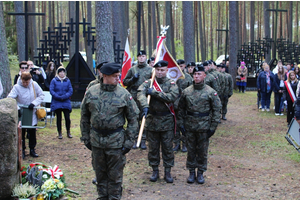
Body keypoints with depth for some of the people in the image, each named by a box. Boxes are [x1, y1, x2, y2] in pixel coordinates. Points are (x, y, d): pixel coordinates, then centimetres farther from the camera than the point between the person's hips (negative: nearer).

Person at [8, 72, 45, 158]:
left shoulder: (34, 85, -8)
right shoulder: (17, 87, -15)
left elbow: (41, 95, -2)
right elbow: (10, 99, -19)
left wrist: (34, 103, -17)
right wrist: (17, 108, -31)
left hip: (32, 113, 2)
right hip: (21, 114, -2)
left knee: (32, 133, 10)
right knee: (21, 133, 5)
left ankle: (32, 150, 23)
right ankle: (22, 150, 17)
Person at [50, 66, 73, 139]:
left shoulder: (67, 81, 7)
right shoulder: (54, 80, 3)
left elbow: (70, 91, 2)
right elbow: (51, 91, -4)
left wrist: (64, 96, -14)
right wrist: (58, 97, -15)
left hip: (66, 102, 1)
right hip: (57, 102, -1)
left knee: (67, 118, -3)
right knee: (58, 118, 5)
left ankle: (68, 132, 14)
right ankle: (59, 133, 16)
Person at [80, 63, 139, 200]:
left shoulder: (124, 94, -6)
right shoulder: (91, 92, 0)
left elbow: (133, 119, -3)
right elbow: (84, 117, 9)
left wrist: (129, 141, -6)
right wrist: (85, 137, 7)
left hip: (116, 140, -2)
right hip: (96, 139, 3)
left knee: (115, 174, 6)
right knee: (100, 173, 15)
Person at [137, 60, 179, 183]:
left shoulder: (171, 84, 0)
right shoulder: (148, 83, 2)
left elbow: (172, 97, -19)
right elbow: (140, 93, -17)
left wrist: (154, 92, -21)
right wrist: (145, 106, -36)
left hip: (167, 121, -1)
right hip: (152, 119, 1)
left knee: (168, 147, 6)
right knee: (153, 147, 10)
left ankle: (168, 171, 18)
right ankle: (155, 171, 23)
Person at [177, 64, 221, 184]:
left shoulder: (211, 92, -4)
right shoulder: (186, 92, 2)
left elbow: (216, 110, -3)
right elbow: (181, 109, 9)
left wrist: (213, 127, -7)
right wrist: (181, 124, 3)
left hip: (204, 127, -2)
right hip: (189, 127, 2)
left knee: (202, 151, 7)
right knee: (191, 150, 10)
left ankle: (200, 173, 20)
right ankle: (192, 172, 22)